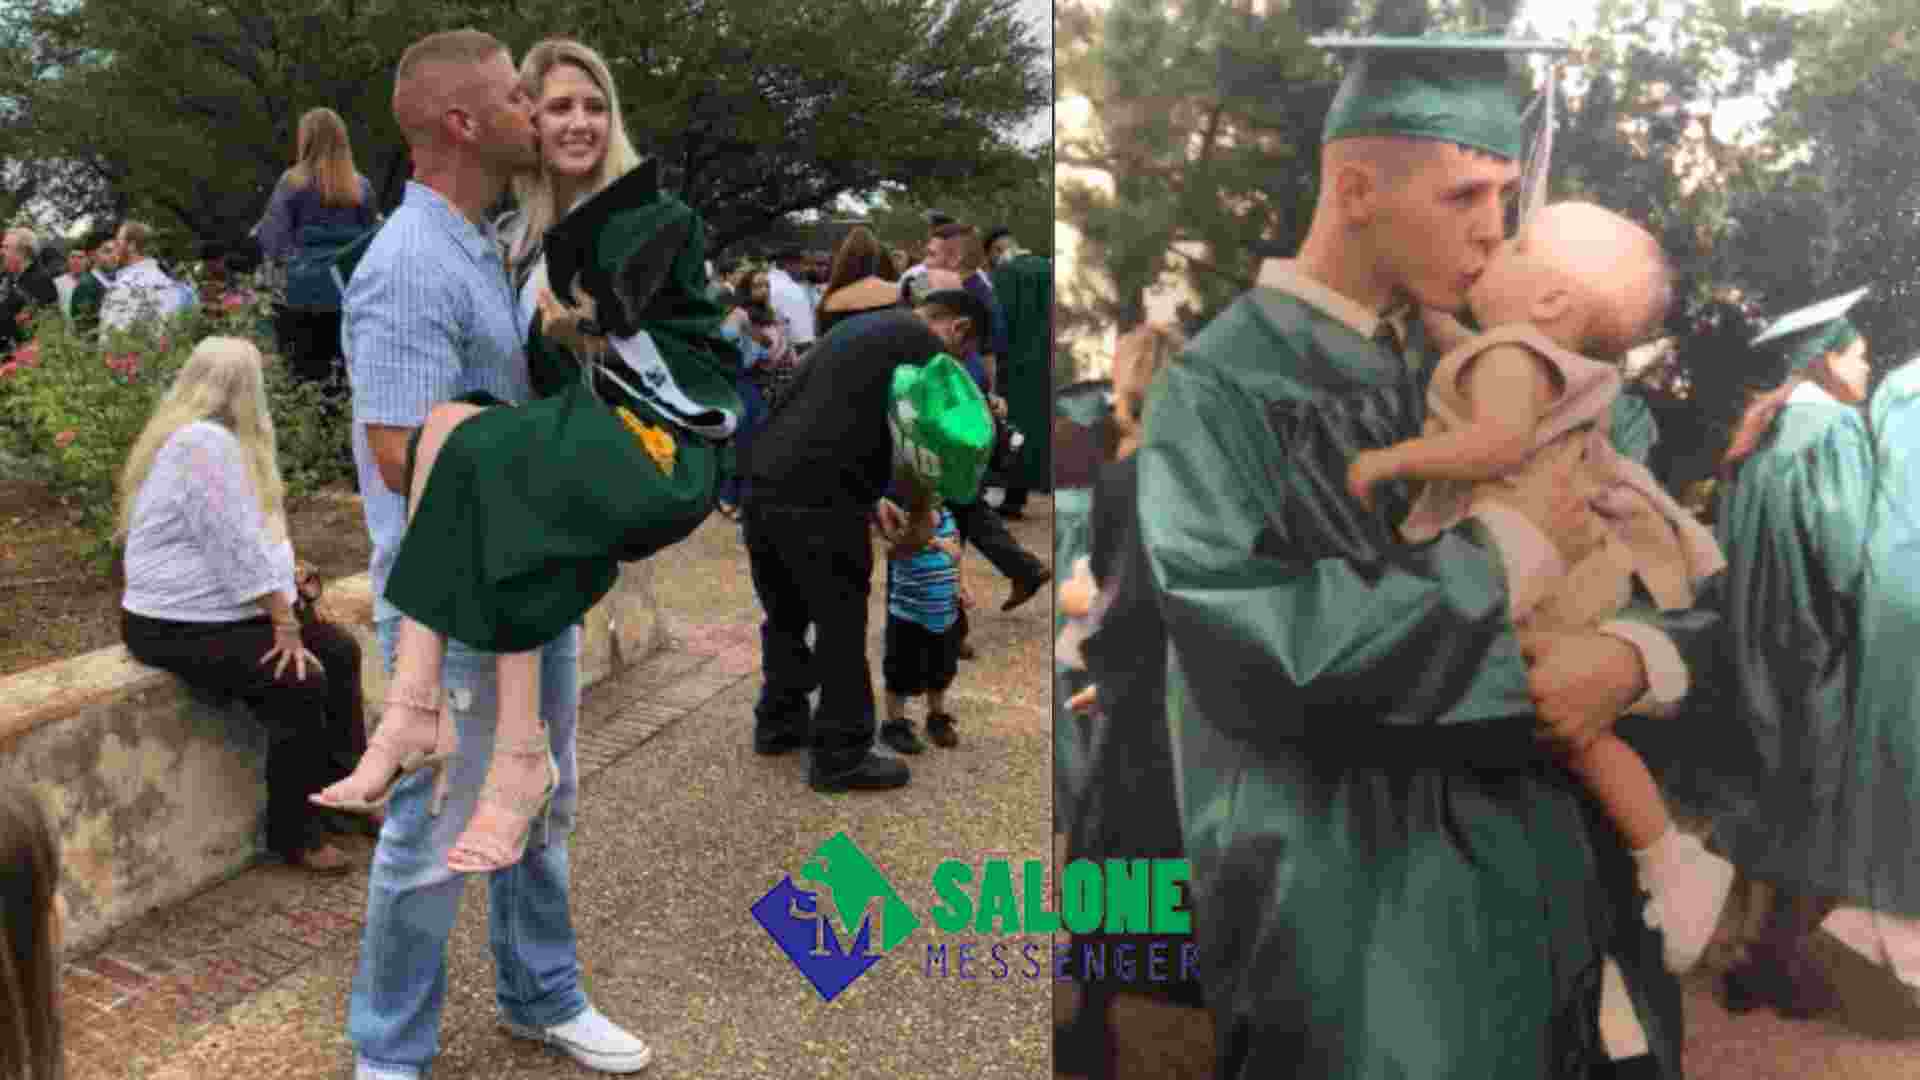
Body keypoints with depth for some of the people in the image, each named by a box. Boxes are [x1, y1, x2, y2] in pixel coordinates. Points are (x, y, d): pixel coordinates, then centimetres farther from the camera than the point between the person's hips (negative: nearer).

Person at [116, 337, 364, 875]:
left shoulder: (204, 434, 13)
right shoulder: (205, 443, -20)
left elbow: (241, 536, 17)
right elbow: (239, 549, -24)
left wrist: (283, 601, 4)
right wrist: (285, 625, -21)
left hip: (222, 610, 10)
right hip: (179, 627, -10)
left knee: (339, 649, 3)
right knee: (300, 683, -22)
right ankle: (294, 835, -9)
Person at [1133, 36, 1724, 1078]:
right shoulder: (1217, 392, -9)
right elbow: (1244, 641, -23)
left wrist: (1632, 656, -13)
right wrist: (1482, 557, -16)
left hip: (1541, 849, 6)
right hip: (1352, 896, -6)